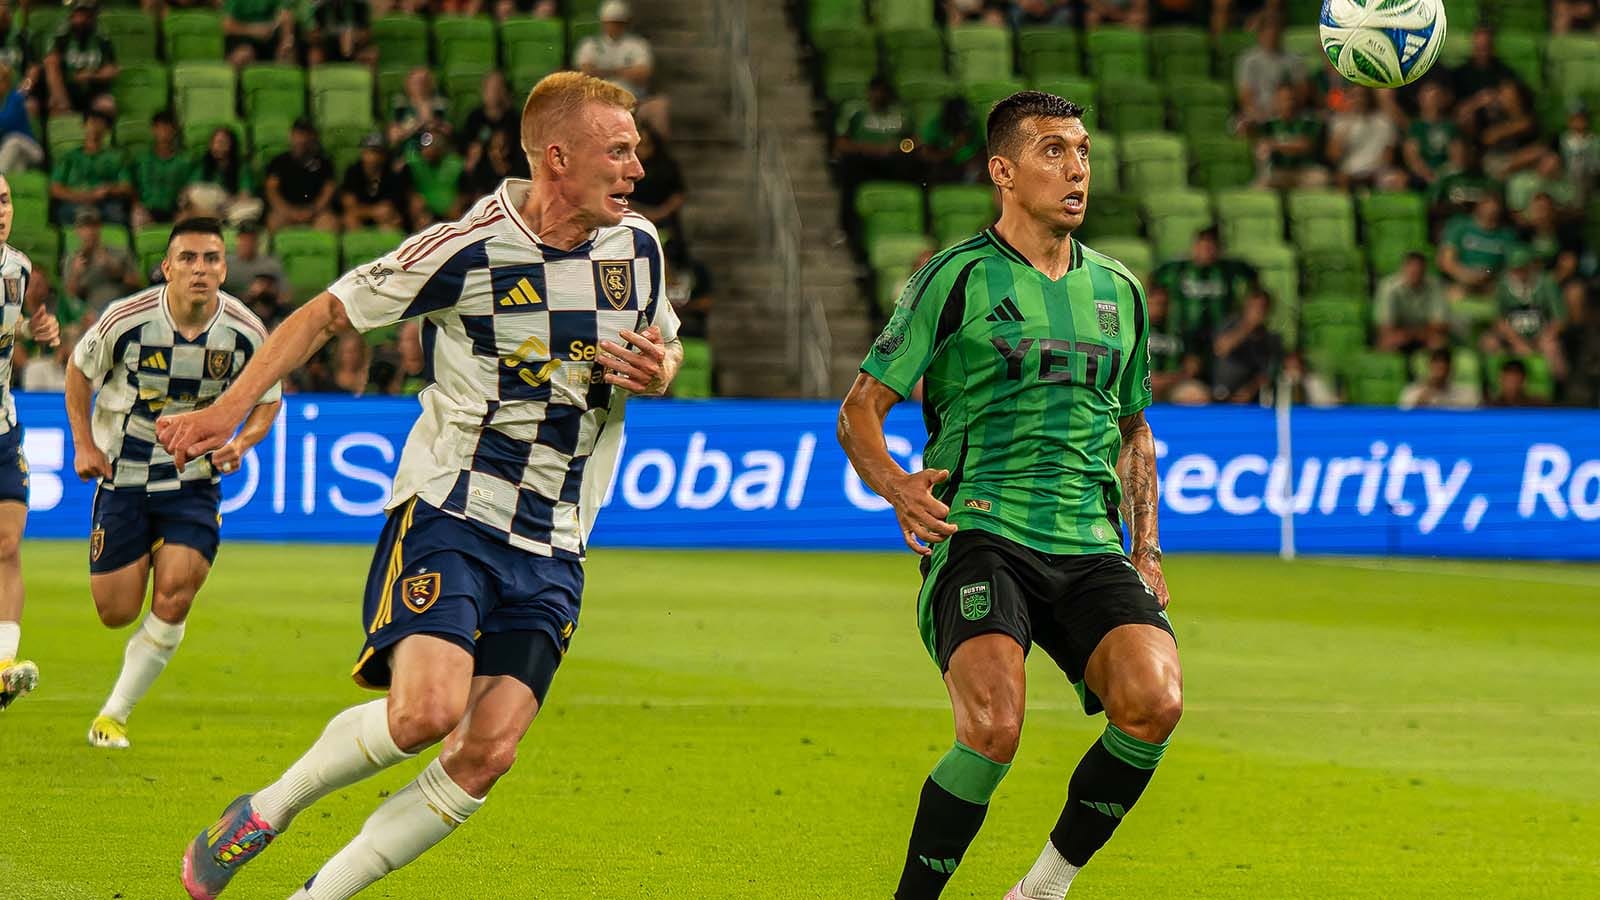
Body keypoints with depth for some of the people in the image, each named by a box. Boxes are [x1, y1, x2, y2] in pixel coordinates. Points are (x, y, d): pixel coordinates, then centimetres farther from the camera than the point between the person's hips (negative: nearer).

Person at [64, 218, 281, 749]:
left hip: (195, 480, 1)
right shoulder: (126, 320, -16)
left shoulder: (246, 333, -12)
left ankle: (115, 714, 2)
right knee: (116, 613, -3)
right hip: (122, 475, -1)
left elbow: (267, 399, 6)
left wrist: (242, 443, -13)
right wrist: (83, 443, -4)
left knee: (173, 600, -15)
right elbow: (79, 370, 3)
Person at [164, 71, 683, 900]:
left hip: (552, 550, 5)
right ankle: (265, 812, 1)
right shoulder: (468, 249, -12)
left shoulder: (638, 246, 5)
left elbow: (665, 345, 24)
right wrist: (230, 408, -9)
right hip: (448, 514, -5)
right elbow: (329, 312, -2)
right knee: (427, 710, -25)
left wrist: (657, 371, -1)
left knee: (487, 752, -10)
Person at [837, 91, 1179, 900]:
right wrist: (898, 488, -16)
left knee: (1154, 703, -22)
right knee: (994, 728, -28)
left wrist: (1146, 548, 17)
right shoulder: (958, 277, 2)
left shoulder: (1118, 291, 18)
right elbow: (859, 412, 3)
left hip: (1089, 547, 5)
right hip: (980, 535, -5)